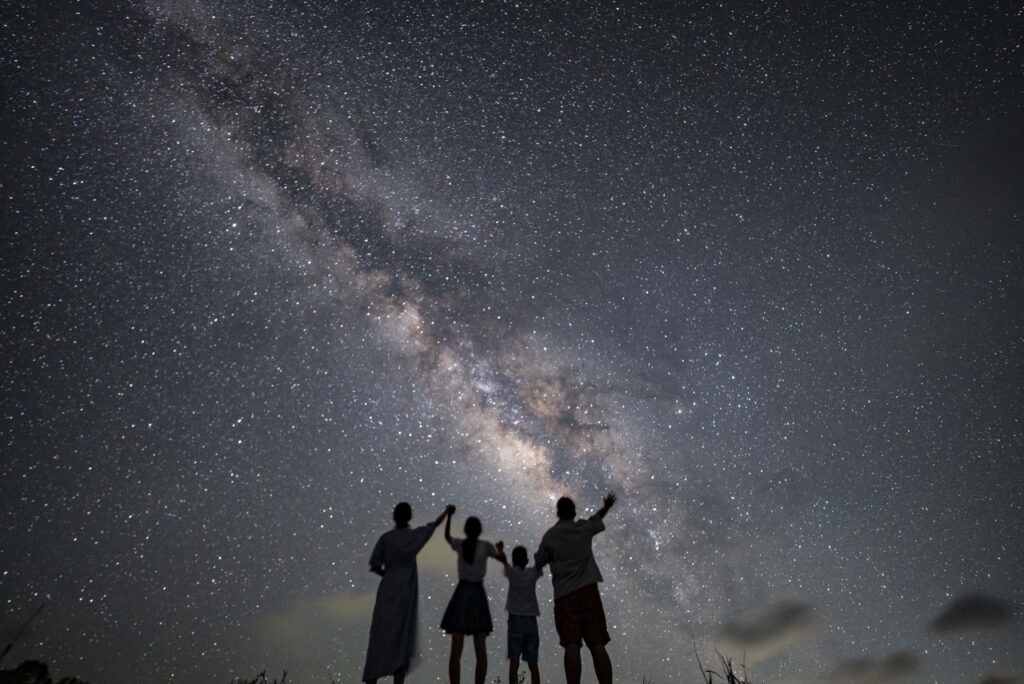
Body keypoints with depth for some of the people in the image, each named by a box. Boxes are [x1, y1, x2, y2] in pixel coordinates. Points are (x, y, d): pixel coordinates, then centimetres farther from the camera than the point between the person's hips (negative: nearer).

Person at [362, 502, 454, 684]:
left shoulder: (385, 537, 1)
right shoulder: (413, 535, -2)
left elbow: (374, 564, -4)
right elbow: (434, 525, 12)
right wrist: (447, 511, 29)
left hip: (387, 591, 2)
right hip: (404, 594, -2)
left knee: (380, 638, 5)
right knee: (401, 641, 1)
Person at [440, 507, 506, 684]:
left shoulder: (459, 544, 4)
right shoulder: (485, 545, -1)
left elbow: (446, 536, 25)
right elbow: (503, 559, 8)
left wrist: (449, 515, 34)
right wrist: (499, 549, 27)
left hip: (461, 594, 1)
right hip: (478, 595, 0)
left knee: (456, 650, -2)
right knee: (481, 651, 3)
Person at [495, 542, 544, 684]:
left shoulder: (512, 572, 1)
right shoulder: (533, 573, 4)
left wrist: (500, 549, 36)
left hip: (516, 620, -2)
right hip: (531, 620, 2)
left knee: (514, 661, -4)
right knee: (532, 663, 4)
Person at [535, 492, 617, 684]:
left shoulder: (550, 535, 3)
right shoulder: (584, 527, 8)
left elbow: (538, 562, 11)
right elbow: (598, 518, 29)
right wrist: (606, 507, 49)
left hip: (565, 594, -1)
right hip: (588, 589, 1)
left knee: (572, 646, -7)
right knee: (597, 645, 0)